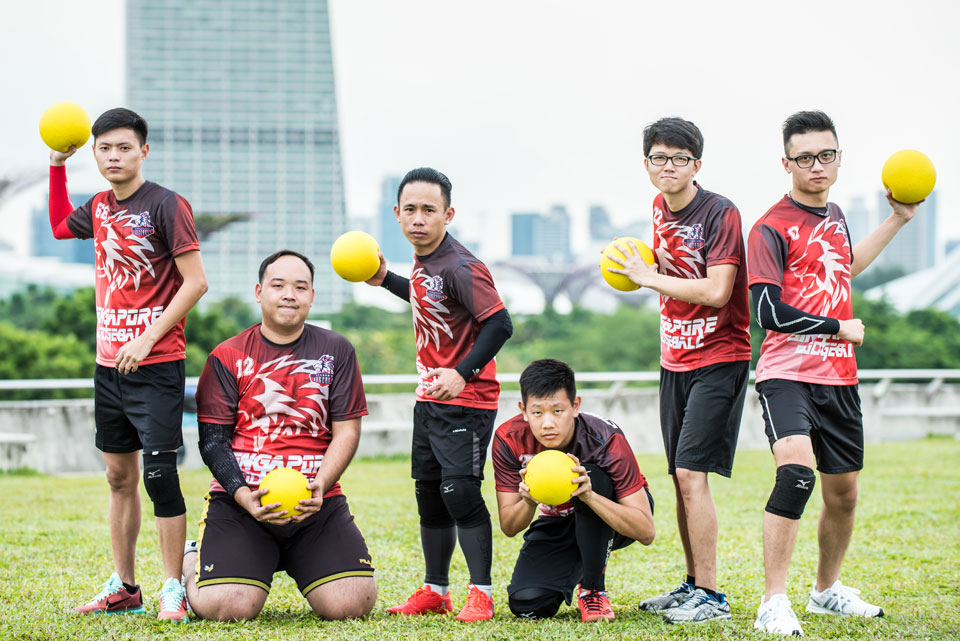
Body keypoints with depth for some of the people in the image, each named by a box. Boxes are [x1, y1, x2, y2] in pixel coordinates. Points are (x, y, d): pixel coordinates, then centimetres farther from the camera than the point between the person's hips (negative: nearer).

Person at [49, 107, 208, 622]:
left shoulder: (166, 206, -10)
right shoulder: (100, 208, 11)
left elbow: (195, 282, -13)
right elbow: (59, 226, 33)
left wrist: (148, 338, -17)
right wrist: (57, 164, 21)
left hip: (156, 365, -7)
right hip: (109, 362, 7)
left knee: (159, 474, -9)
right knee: (120, 476, 11)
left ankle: (173, 590, -2)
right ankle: (124, 588, 18)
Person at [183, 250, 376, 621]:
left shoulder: (335, 351, 9)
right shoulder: (227, 357, 4)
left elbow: (347, 430, 4)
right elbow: (212, 441, 0)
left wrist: (320, 486, -14)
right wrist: (244, 496, -17)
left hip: (317, 504, 2)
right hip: (239, 500, -2)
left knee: (353, 603, -17)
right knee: (227, 607, -21)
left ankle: (293, 563, 19)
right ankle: (192, 564, 17)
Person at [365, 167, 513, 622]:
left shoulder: (460, 268, -21)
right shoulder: (422, 261, 7)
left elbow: (499, 324, -26)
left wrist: (463, 374, -33)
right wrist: (385, 280, 20)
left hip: (466, 400, -9)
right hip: (429, 397, 9)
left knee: (460, 491, -14)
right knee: (429, 494, 13)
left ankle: (481, 593, -7)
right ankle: (435, 590, 24)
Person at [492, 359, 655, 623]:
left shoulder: (607, 441, -31)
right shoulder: (509, 440, -22)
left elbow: (646, 532, -34)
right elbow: (508, 527, -16)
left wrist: (589, 495, -49)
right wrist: (528, 502, -40)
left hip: (612, 517, -3)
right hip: (558, 522, 3)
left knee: (592, 476, -36)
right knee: (527, 603, -22)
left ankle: (593, 589, -17)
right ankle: (574, 576, 16)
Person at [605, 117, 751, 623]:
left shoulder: (720, 214, -15)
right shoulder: (660, 209, 9)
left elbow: (716, 291, -23)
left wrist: (649, 277, -14)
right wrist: (648, 272, 5)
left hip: (719, 359, -8)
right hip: (675, 359, 8)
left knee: (691, 473, -14)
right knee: (681, 477, 10)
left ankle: (709, 596, -10)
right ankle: (692, 585, 20)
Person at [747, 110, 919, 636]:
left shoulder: (834, 215, 14)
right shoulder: (772, 228, -10)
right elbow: (769, 310, -16)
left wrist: (897, 221, 39)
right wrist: (840, 328, -8)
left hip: (839, 376, 8)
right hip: (787, 372, -7)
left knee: (843, 493, 15)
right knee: (796, 470, -28)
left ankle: (827, 589, 38)